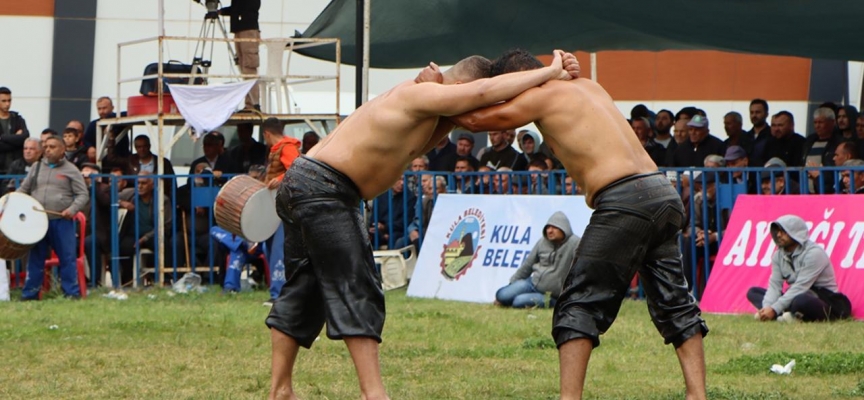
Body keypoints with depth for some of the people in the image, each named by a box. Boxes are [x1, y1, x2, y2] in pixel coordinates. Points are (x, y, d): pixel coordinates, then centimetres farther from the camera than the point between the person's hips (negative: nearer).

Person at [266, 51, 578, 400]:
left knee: (302, 290, 13)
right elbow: (484, 92, -25)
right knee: (354, 289, -10)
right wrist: (551, 71, -18)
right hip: (324, 188, -10)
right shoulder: (421, 96, -15)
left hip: (300, 183, 10)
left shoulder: (416, 97, 16)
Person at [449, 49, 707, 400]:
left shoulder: (545, 97, 3)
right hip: (665, 195, 8)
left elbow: (476, 120, 5)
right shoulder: (588, 86, 24)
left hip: (626, 199, -8)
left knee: (579, 304, -3)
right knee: (674, 303, 13)